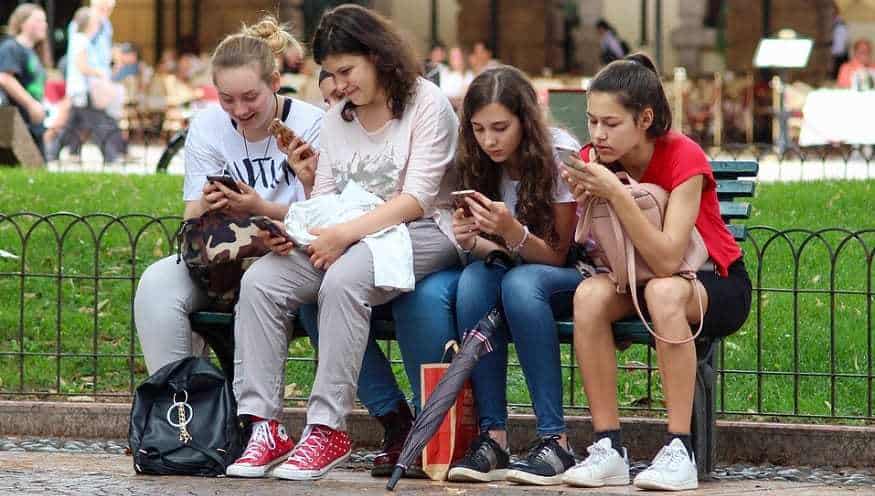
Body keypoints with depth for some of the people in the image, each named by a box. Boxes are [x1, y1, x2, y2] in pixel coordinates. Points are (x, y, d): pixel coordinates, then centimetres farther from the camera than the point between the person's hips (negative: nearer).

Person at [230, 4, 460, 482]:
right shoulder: (337, 119, 16)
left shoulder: (426, 104, -5)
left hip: (422, 233, -7)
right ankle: (261, 423, -23)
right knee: (259, 281, -19)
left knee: (342, 280, -37)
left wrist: (346, 233, -24)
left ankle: (327, 429, -33)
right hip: (345, 235, 7)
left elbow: (416, 199, -14)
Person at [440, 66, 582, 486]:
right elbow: (495, 248, 4)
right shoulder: (482, 164, -2)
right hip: (520, 268, 4)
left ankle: (555, 441, -36)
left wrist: (512, 231, -35)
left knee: (520, 283, -37)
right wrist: (470, 241, -21)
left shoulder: (558, 156, -17)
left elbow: (557, 255, -15)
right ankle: (492, 436, -32)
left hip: (576, 273, -4)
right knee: (474, 279, -30)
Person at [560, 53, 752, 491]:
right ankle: (608, 447, -26)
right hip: (637, 281, 4)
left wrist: (616, 193, -40)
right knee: (590, 295, -29)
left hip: (716, 287, -4)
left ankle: (679, 450, -36)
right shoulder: (594, 161, -8)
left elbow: (667, 261, -33)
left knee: (664, 291, -39)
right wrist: (581, 200, -29)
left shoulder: (683, 158, -23)